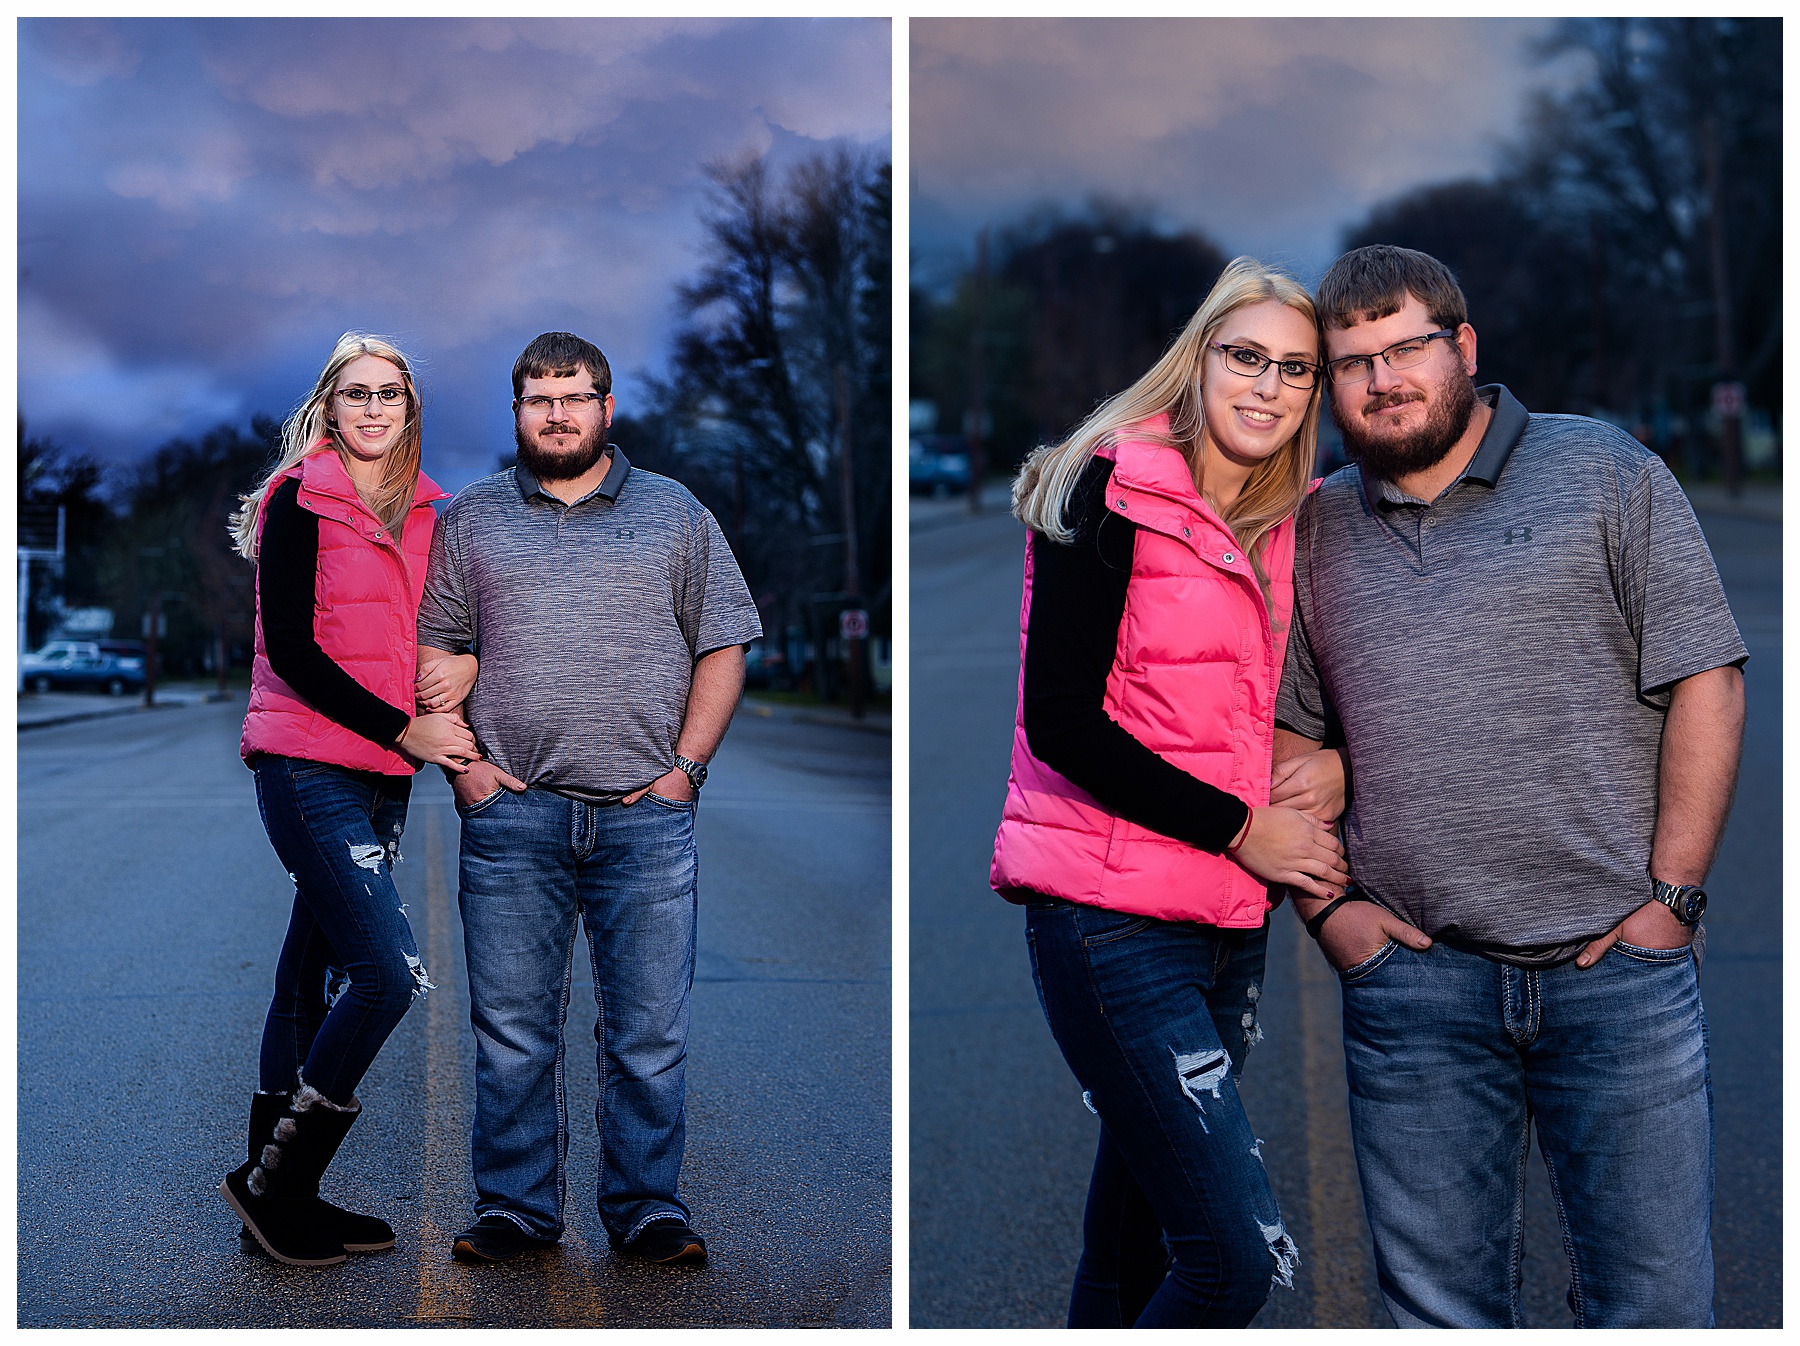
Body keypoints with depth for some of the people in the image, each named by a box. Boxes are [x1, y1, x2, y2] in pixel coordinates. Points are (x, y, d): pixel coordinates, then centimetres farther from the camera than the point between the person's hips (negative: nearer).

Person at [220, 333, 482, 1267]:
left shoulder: (419, 513, 15)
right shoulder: (298, 499, -5)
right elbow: (290, 648, -11)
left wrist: (455, 747, 7)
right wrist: (406, 731, -13)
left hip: (383, 774, 7)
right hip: (308, 765, -7)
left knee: (317, 977, 10)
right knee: (389, 971, -15)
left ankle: (281, 1198, 17)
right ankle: (269, 1184, -2)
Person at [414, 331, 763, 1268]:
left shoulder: (674, 513, 11)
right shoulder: (470, 520, 12)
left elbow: (723, 648, 9)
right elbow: (433, 650, 11)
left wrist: (684, 766, -2)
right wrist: (463, 763, -1)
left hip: (647, 815, 0)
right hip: (510, 814, 1)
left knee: (649, 1033, 2)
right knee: (512, 1031, 4)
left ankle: (647, 1210, 13)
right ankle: (514, 1208, 16)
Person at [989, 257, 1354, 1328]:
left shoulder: (1281, 530, 14)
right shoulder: (1111, 490, -7)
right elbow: (1062, 724, -14)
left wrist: (1328, 769, 4)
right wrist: (1241, 829, -11)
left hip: (1231, 919, 7)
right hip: (1114, 917, -7)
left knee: (1132, 1259, 14)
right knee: (1240, 1258, -14)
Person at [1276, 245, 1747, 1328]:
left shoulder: (1606, 471, 4)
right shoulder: (1317, 532, 13)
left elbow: (1706, 682, 0)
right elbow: (1291, 734, 16)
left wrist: (1672, 895, -7)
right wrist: (1326, 904, 2)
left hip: (1618, 961, -2)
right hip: (1410, 974, 2)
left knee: (1655, 1300, 3)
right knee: (1438, 1304, 7)